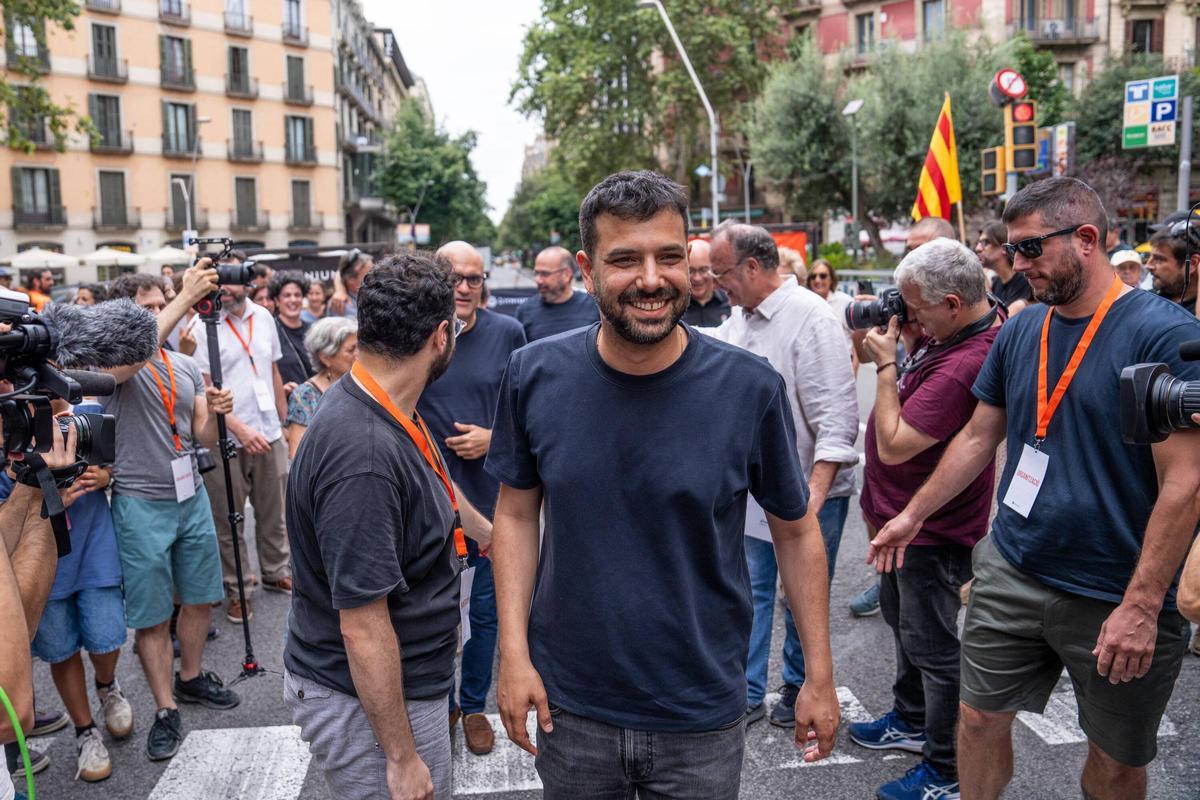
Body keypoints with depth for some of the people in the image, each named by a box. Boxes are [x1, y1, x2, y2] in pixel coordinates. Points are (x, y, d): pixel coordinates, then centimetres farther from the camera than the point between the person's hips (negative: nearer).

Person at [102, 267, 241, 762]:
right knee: (152, 614, 4)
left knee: (199, 597, 17)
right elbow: (129, 360, -35)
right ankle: (165, 711, 16)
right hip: (141, 505, -5)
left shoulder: (187, 367, 7)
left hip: (191, 496, 6)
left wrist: (215, 414, -17)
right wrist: (187, 297, -37)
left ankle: (190, 678, 37)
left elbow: (205, 440, 7)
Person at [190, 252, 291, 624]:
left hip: (269, 434, 5)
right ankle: (237, 590, 20)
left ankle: (275, 572, 33)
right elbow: (203, 389, -13)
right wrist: (239, 429, -22)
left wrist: (284, 424, 13)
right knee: (228, 521, 8)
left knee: (273, 512, 16)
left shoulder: (263, 317, 6)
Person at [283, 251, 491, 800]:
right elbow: (363, 628, -29)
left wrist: (490, 532, 37)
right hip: (368, 703, -9)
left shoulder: (387, 414, 0)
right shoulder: (364, 454, -31)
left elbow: (430, 484, 21)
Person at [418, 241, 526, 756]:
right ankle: (442, 702, 35)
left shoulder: (507, 333, -3)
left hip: (492, 497, 1)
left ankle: (474, 705, 33)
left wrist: (493, 437, -12)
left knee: (486, 610, 13)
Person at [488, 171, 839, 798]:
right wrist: (513, 653, -4)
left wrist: (820, 677, -1)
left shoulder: (751, 389, -14)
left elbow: (795, 531, -3)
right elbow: (516, 512, 0)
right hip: (569, 706, 2)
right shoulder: (534, 376, -9)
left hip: (703, 720, -1)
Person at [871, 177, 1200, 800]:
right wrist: (913, 515, 15)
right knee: (980, 721, 12)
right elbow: (979, 437, 13)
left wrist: (1141, 607, -19)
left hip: (1115, 600, -4)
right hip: (1012, 573, 5)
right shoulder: (1021, 331, 4)